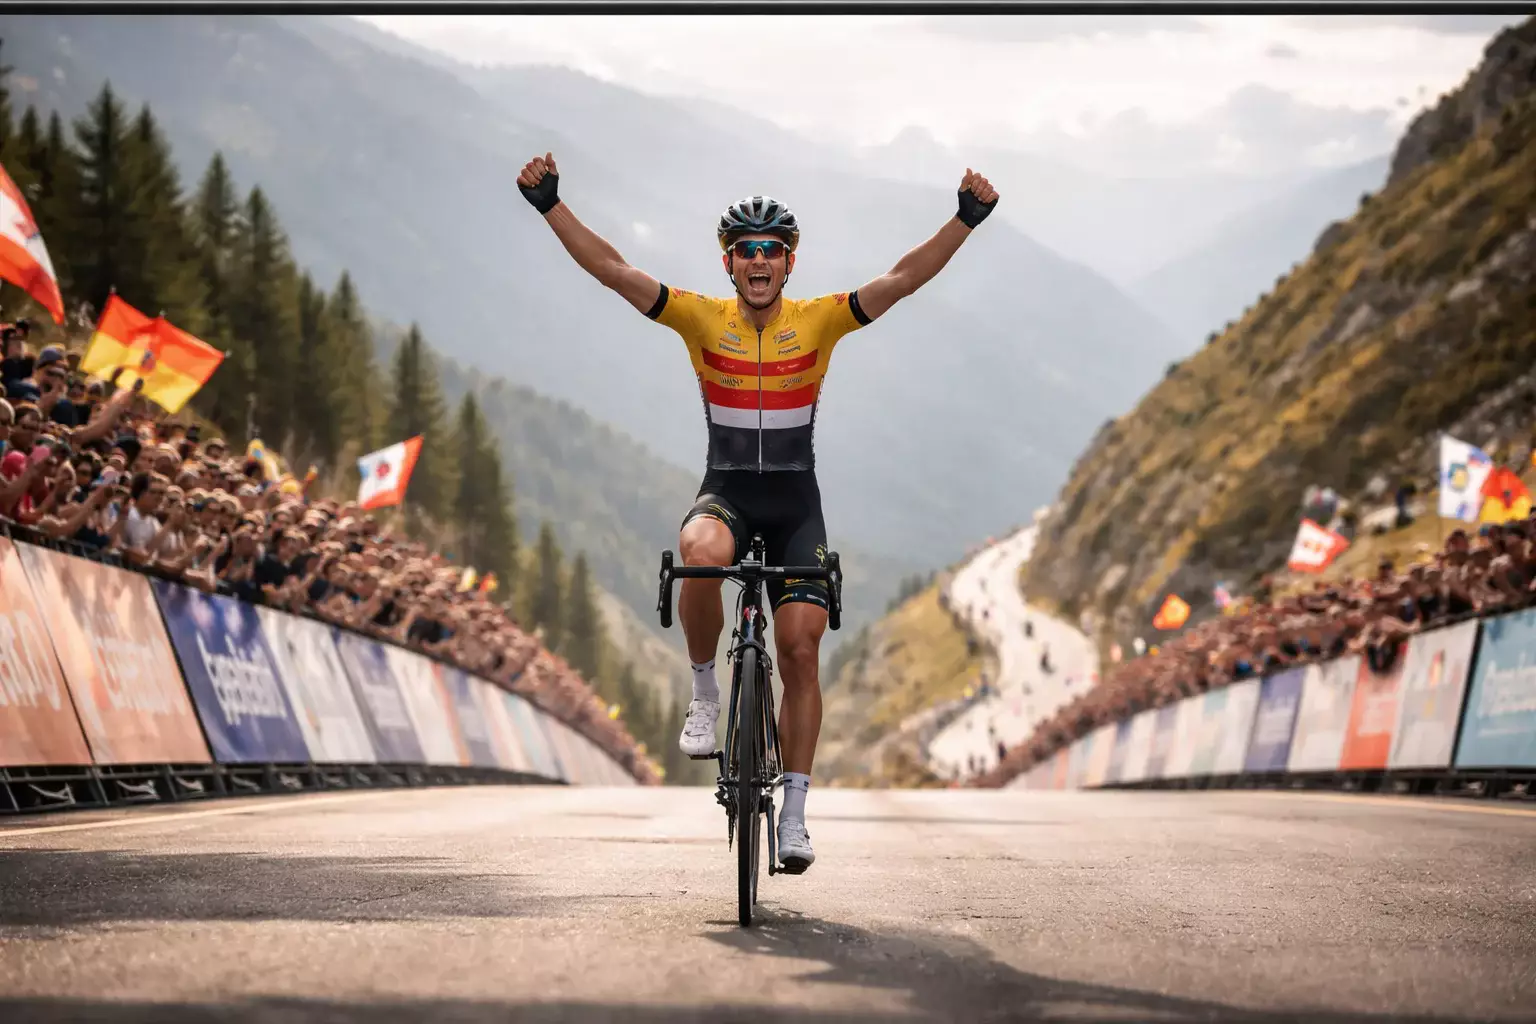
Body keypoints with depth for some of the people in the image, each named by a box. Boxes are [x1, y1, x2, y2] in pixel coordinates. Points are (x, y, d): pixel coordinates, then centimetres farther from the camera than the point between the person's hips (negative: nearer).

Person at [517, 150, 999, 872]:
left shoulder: (819, 321, -2)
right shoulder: (702, 319, -2)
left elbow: (904, 278, -10)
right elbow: (612, 270, -9)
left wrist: (966, 218, -21)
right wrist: (549, 203, -18)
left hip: (795, 502, 1)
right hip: (725, 493, -1)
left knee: (800, 649, -7)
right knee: (701, 555, -37)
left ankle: (794, 813, 3)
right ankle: (704, 692, -12)